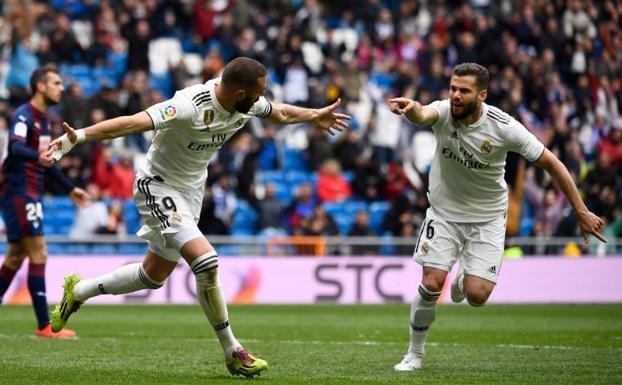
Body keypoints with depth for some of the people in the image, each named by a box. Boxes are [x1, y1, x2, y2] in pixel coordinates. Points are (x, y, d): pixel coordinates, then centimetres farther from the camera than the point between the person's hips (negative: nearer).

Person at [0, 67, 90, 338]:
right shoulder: (24, 115, -13)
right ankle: (44, 326, -10)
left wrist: (69, 189, 30)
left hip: (31, 194, 10)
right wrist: (38, 157, -51)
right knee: (39, 255, -11)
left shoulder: (44, 118, 15)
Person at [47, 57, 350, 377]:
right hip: (159, 187, -9)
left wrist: (315, 116, 30)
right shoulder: (190, 107, -33)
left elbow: (280, 113, 15)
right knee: (206, 261, -23)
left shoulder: (248, 105, -8)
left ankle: (77, 291, 39)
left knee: (154, 275, 17)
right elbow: (132, 123, -41)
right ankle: (232, 353, -10)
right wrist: (78, 136, -51)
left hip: (191, 192, 9)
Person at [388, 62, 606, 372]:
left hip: (487, 218, 0)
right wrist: (410, 110, -70)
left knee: (477, 296, -13)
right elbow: (423, 115, -44)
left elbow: (551, 163, -11)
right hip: (444, 212, 0)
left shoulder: (504, 128, -20)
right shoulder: (444, 112, -19)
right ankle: (415, 354, 12)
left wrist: (581, 212, -9)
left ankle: (464, 279, 27)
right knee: (431, 285, -13)